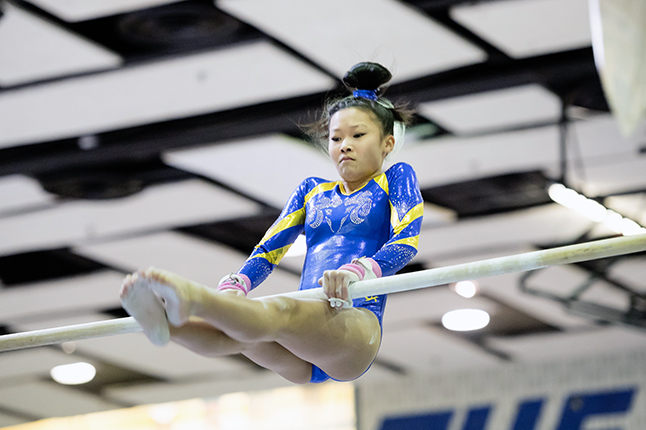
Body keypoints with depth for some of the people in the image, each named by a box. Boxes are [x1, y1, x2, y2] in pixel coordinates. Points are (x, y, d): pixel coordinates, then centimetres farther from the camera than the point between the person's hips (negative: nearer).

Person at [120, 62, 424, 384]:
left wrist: (355, 272, -26)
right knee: (235, 329, -31)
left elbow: (406, 241, -3)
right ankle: (166, 322, -62)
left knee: (279, 311, -38)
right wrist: (234, 288, -7)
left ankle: (192, 298, -66)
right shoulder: (312, 191, 31)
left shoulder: (396, 179, 16)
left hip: (356, 324, -5)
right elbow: (269, 248, 17)